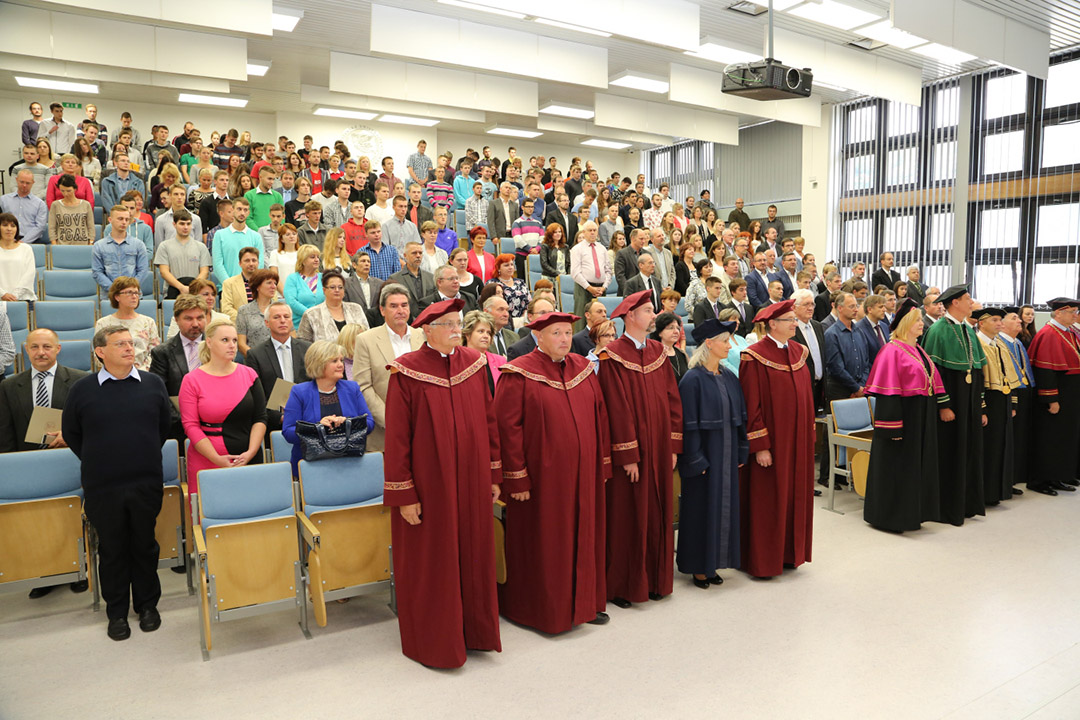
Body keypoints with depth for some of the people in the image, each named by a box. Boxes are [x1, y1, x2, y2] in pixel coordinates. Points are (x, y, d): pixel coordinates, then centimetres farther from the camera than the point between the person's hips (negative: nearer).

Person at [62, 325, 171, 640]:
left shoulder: (153, 384, 1)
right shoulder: (82, 389, -2)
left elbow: (165, 426, 11)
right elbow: (70, 433, 9)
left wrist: (146, 457, 9)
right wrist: (98, 462, 7)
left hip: (146, 483, 1)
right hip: (102, 486, -1)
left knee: (145, 545, 12)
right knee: (111, 549, 11)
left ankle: (147, 604, 29)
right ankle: (117, 611, 26)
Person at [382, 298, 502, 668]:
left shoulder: (474, 364, 3)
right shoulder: (407, 372, -10)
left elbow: (489, 421, 8)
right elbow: (396, 436, -10)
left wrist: (494, 475, 7)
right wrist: (404, 494, -12)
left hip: (471, 481, 4)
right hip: (429, 484, -4)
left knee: (473, 556, 14)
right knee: (430, 563, 8)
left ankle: (473, 629, 32)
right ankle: (433, 641, 27)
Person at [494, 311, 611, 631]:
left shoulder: (583, 369, 8)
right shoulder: (519, 374, -10)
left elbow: (599, 416, 11)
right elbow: (507, 427, -13)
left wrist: (603, 463, 7)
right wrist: (517, 478, -16)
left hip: (582, 472, 6)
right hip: (542, 476, -5)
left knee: (582, 536, 15)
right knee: (543, 542, 7)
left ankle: (583, 602, 31)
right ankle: (544, 609, 23)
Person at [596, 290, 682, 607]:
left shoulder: (658, 351, 9)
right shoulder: (613, 356, -11)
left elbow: (672, 399, 8)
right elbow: (617, 408, -15)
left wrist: (673, 446, 3)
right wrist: (628, 456, -17)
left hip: (659, 449, 6)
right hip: (630, 450, -6)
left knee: (658, 515, 12)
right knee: (628, 518, 3)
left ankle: (655, 580, 26)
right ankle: (622, 586, 17)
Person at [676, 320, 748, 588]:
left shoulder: (729, 378, 7)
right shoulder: (693, 379, -14)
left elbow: (740, 416, 12)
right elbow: (689, 423, -16)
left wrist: (741, 452, 8)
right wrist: (696, 461, -18)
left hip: (727, 454, 7)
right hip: (703, 454, -7)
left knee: (724, 506, 12)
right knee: (702, 508, 3)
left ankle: (712, 562, 26)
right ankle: (698, 567, 17)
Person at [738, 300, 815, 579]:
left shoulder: (799, 352, 9)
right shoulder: (755, 357, -13)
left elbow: (806, 396, 14)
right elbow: (751, 405, -16)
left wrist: (808, 435, 11)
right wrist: (760, 446, -18)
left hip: (798, 440, 7)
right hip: (771, 441, -7)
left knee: (794, 496, 13)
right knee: (767, 501, 2)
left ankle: (788, 553, 28)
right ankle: (762, 560, 16)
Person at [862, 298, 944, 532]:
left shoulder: (919, 351, 13)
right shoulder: (892, 351, -13)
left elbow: (932, 383, 18)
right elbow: (887, 391, -18)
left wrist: (935, 412, 14)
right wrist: (893, 424, -22)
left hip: (922, 418, 9)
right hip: (903, 415, -9)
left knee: (918, 465, 14)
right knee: (895, 466, 0)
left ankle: (911, 514, 25)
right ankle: (888, 516, 11)